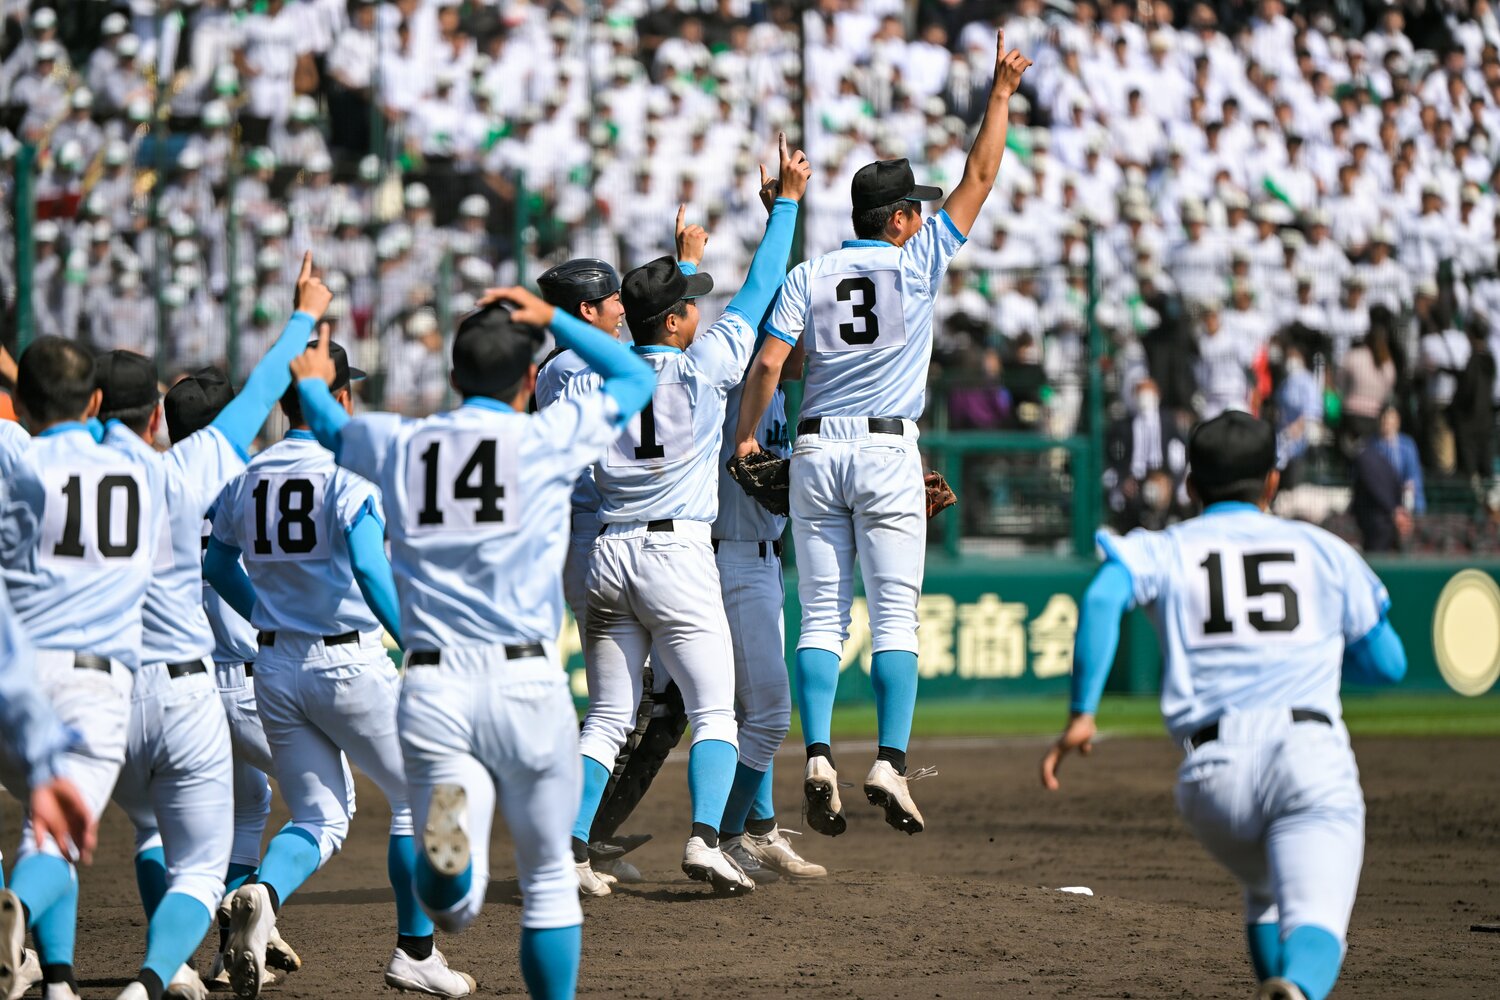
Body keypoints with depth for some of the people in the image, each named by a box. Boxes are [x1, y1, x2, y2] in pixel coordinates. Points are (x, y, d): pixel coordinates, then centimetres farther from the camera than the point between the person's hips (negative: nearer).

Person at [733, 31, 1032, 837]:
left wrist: (745, 439, 7)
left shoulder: (808, 276, 7)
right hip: (886, 452, -3)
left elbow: (769, 361, -2)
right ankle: (889, 762, -14)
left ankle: (818, 756, -12)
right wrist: (1001, 92, 12)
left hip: (815, 453, 3)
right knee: (895, 616, -3)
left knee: (821, 618, 3)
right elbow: (980, 178, 5)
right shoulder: (917, 263, 1)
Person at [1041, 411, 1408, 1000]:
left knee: (1266, 893, 30)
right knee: (1313, 923, -16)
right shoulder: (1324, 550, 21)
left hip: (1214, 771, 2)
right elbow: (1387, 664, 25)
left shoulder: (1163, 550, 18)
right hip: (1310, 753, -1)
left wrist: (1081, 715, -6)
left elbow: (1103, 596, -4)